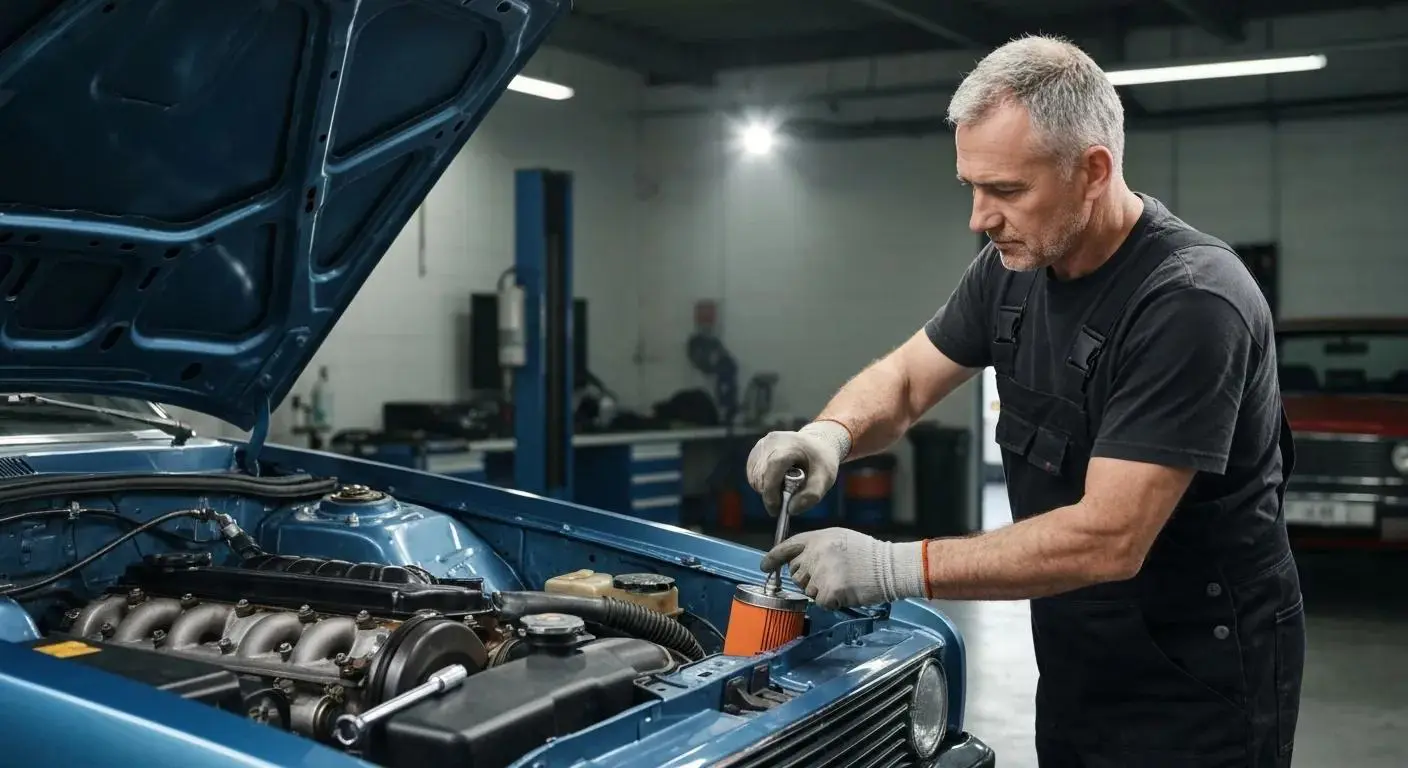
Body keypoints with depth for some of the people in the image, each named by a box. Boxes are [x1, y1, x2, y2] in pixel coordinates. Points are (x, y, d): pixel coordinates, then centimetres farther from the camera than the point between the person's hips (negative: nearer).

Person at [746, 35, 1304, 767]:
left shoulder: (1192, 302, -26)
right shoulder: (1013, 265, -2)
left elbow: (1108, 539, -29)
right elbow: (904, 379, 7)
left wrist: (894, 567, -29)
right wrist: (831, 433, -16)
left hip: (1197, 685, -7)